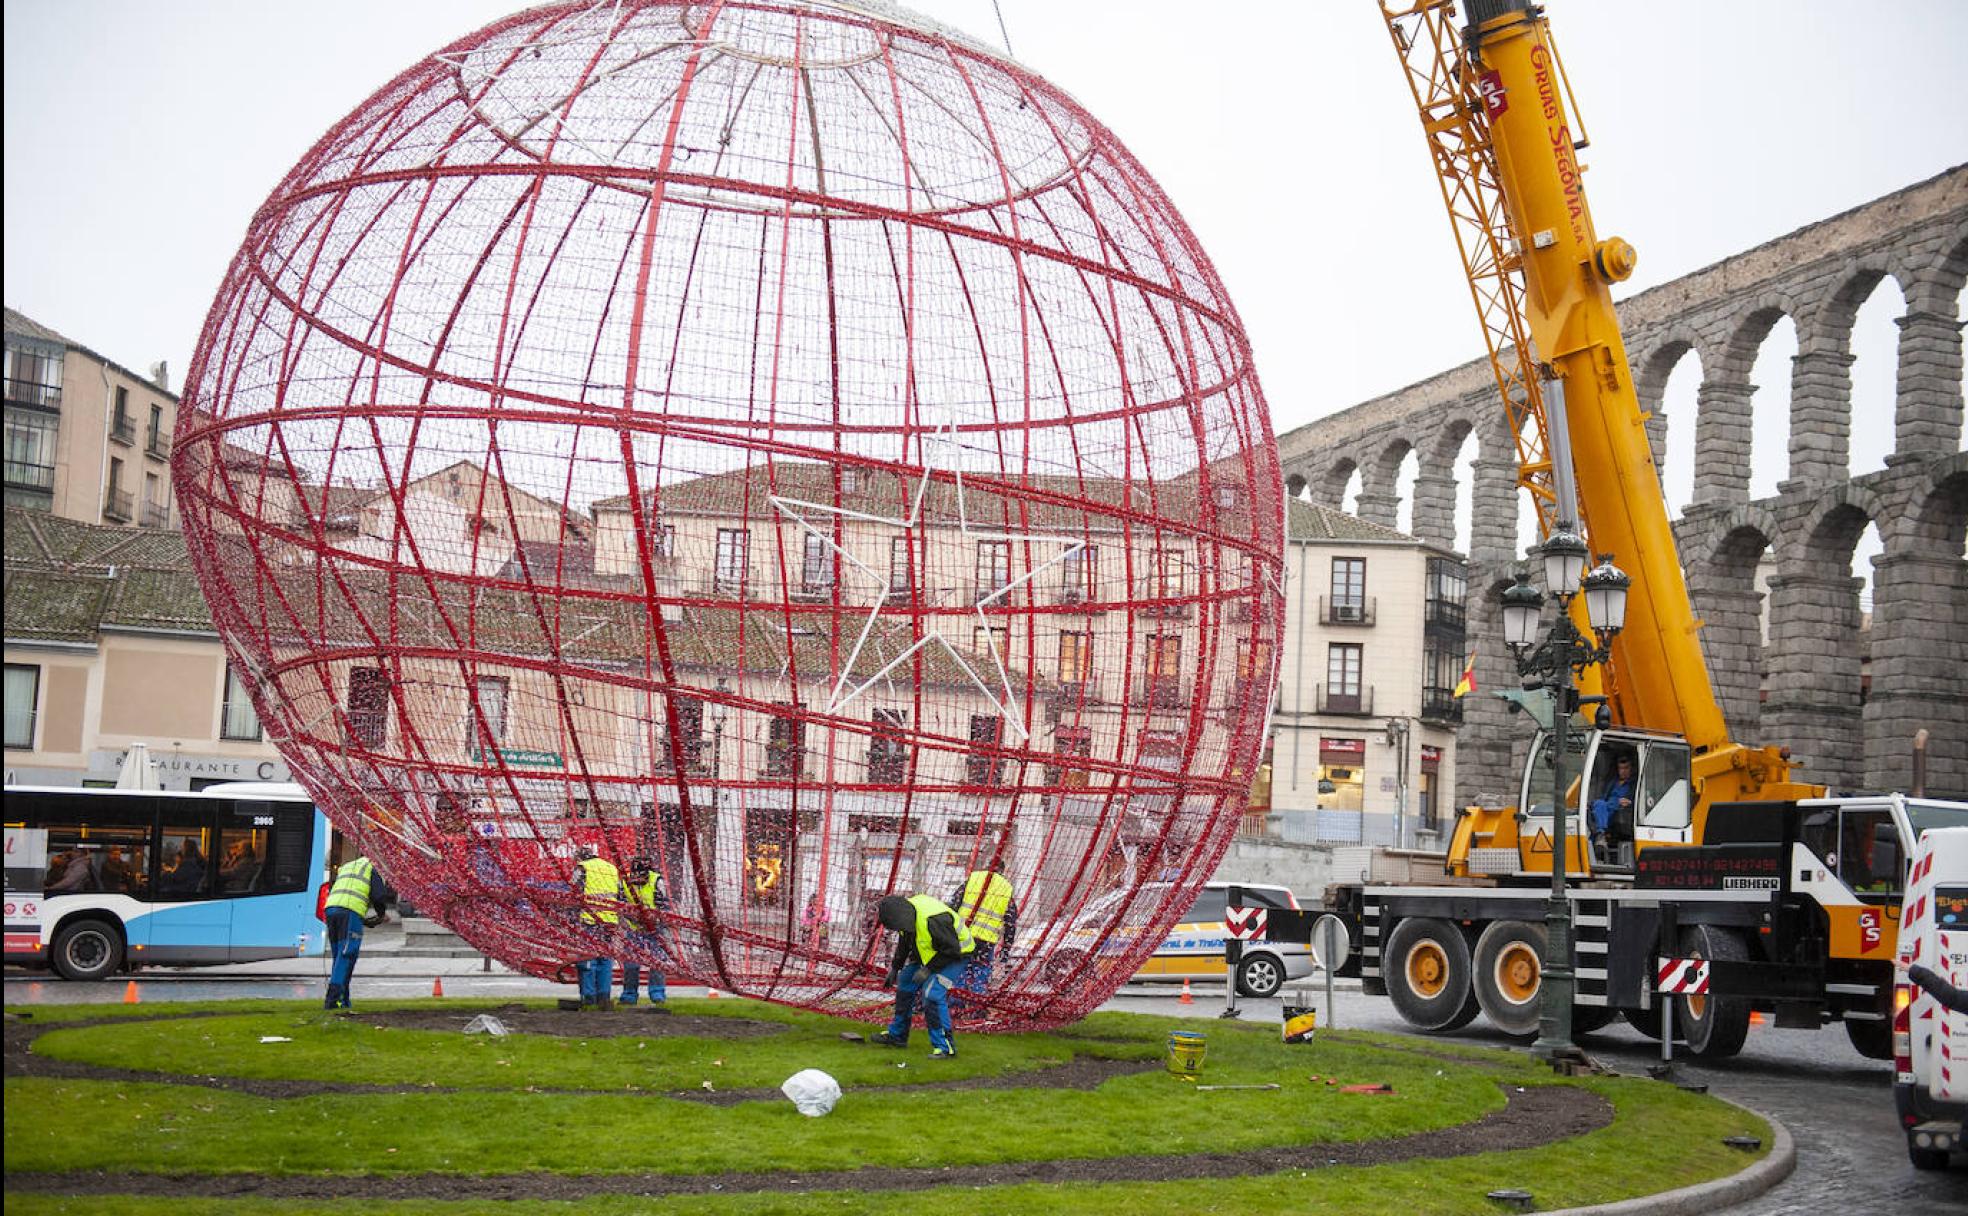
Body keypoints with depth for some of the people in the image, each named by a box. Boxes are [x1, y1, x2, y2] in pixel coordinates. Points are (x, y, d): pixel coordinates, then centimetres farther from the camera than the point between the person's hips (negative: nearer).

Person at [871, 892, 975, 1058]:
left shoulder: (933, 920, -39)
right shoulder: (906, 910, -12)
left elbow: (952, 950, -28)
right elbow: (904, 942, 9)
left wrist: (928, 969, -23)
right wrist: (895, 967, 8)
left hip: (955, 953, -9)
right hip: (928, 951, 9)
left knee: (933, 994, -20)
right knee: (905, 983, 11)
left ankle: (944, 1046, -10)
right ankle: (897, 1035, 25)